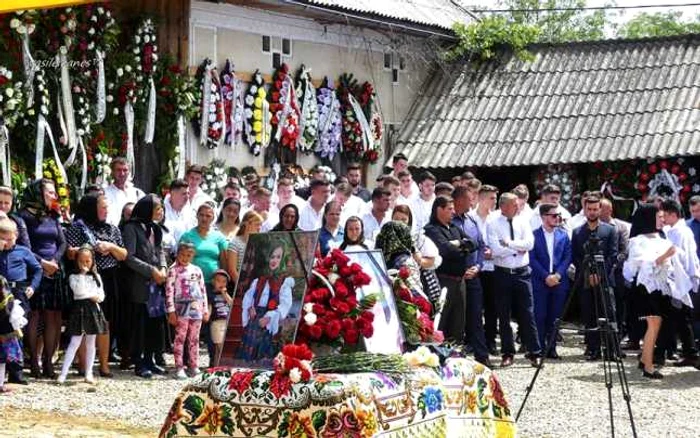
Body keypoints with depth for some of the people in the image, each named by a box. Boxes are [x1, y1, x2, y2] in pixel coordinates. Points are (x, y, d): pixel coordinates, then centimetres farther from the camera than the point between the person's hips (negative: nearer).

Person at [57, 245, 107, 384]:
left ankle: (88, 373, 13)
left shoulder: (96, 277, 12)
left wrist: (95, 297, -12)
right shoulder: (73, 277, 1)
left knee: (91, 343, 8)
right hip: (79, 309, -4)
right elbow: (79, 290, -17)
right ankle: (63, 373, -8)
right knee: (75, 342, -8)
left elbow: (101, 295, 7)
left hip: (93, 310, 4)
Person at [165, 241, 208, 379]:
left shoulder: (197, 270, 13)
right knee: (180, 338, -5)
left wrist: (205, 310, 13)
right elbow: (169, 290, -7)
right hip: (181, 309, -5)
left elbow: (203, 290, 16)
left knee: (194, 339, 8)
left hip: (196, 310, 5)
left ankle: (194, 367, 13)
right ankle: (179, 368, -4)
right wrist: (171, 311, -13)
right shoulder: (173, 270, -1)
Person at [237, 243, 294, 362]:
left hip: (270, 323, -4)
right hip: (254, 320, 4)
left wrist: (269, 317, -19)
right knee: (248, 351, -1)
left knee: (264, 353, -9)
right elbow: (248, 297, 17)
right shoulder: (259, 280, 15)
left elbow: (285, 305, -9)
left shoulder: (285, 281, -1)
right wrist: (250, 308, -4)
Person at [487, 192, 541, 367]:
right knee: (504, 315, 6)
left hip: (522, 273, 1)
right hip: (502, 273, -1)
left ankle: (534, 353, 4)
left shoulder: (522, 222, 7)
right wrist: (518, 248, -9)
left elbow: (529, 243, -7)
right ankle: (507, 353, 14)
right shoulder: (493, 224, -3)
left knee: (527, 314, 0)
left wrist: (509, 243, -14)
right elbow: (496, 249, -14)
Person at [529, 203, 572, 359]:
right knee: (540, 316, -2)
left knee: (555, 317, 5)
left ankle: (552, 347, 12)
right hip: (540, 282, -3)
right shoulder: (534, 235, 0)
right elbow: (532, 259, -5)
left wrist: (557, 275, -9)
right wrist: (546, 276, -12)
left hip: (559, 281, 3)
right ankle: (540, 348, 4)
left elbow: (567, 257, 5)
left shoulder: (563, 235, 10)